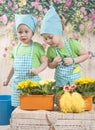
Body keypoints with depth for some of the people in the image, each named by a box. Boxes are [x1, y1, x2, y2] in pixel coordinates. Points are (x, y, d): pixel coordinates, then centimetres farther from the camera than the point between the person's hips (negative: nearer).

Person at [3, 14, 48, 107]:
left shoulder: (37, 47, -4)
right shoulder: (16, 48, 11)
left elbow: (45, 62, -3)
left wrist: (38, 69, -22)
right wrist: (8, 78, 24)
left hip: (33, 81, -4)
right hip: (17, 82, 4)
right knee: (17, 106, 5)